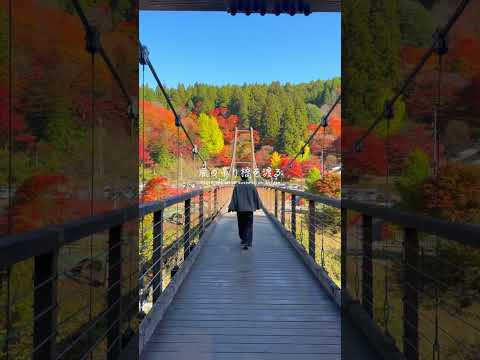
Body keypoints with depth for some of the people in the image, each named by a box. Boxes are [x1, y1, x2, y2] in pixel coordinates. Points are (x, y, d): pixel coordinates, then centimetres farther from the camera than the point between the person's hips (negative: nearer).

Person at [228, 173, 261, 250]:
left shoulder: (237, 186, -5)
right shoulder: (252, 186, -4)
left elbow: (234, 198, -6)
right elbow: (256, 197, 4)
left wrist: (231, 207, -1)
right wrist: (257, 206, 17)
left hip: (240, 209, 1)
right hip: (249, 209, -1)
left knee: (241, 225, 17)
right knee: (249, 226, 1)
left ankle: (243, 239, 32)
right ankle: (247, 243, -7)